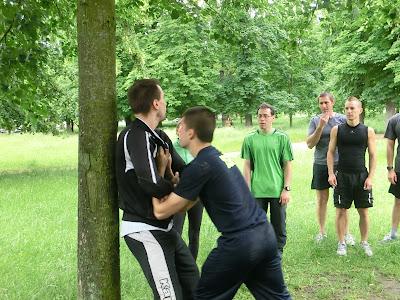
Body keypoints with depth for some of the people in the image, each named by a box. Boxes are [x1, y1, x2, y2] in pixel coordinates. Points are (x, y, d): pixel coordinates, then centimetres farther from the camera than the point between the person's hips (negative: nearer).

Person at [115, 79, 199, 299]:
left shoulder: (159, 137, 8)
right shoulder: (135, 137, -20)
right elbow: (152, 184, -32)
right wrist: (176, 185, -12)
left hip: (163, 227, 10)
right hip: (144, 230, -10)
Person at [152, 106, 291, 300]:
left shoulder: (199, 167, -13)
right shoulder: (219, 156, 14)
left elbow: (160, 211, -7)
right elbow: (185, 205, 17)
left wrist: (160, 169, 1)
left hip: (239, 243, -9)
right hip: (265, 234, 9)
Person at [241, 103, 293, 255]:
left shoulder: (282, 138, 1)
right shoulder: (250, 139, 3)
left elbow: (288, 166, 2)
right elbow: (247, 166, 6)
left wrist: (287, 189, -5)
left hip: (278, 191, -1)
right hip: (257, 191, 1)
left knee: (279, 225, 8)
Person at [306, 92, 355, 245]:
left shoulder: (342, 119, 0)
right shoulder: (315, 120, 2)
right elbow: (310, 144, -6)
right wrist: (321, 126, -16)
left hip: (339, 164, -1)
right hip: (320, 165, 1)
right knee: (322, 199, 8)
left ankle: (346, 232, 14)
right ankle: (322, 231, 21)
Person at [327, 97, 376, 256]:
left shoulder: (368, 131, 1)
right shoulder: (337, 130, 1)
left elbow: (373, 156, 2)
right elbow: (330, 152, 4)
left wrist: (370, 177, -6)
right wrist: (331, 174, -5)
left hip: (362, 176, 0)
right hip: (342, 176, 0)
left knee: (363, 211, 7)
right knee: (341, 211, 4)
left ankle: (364, 242, 22)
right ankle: (341, 243, 16)